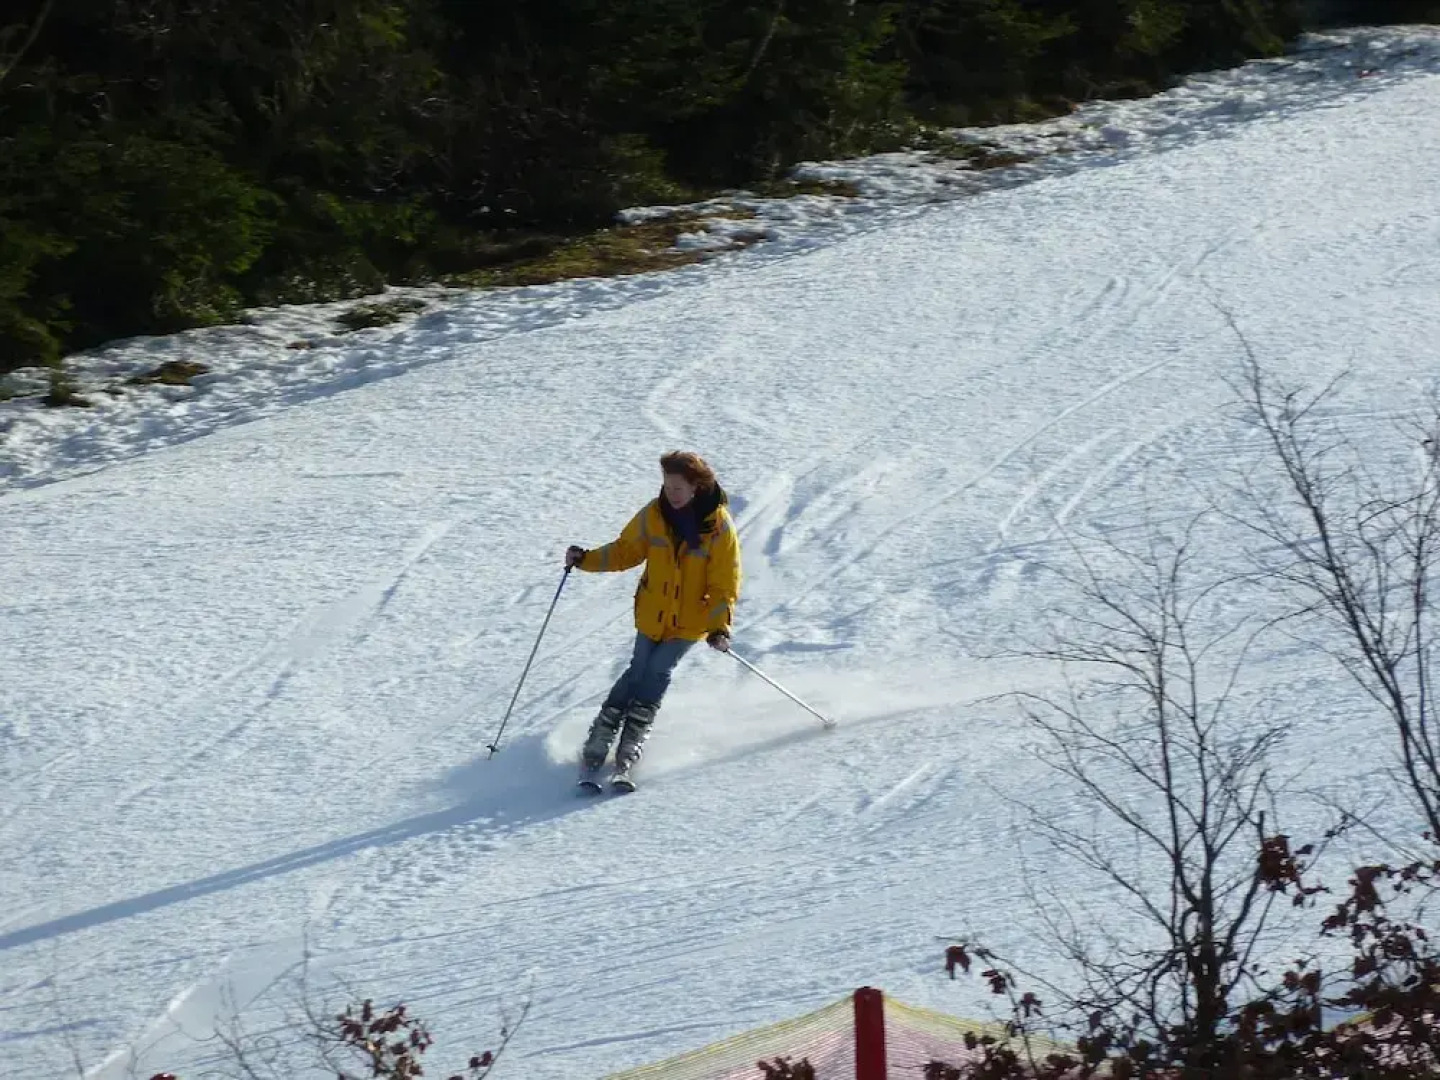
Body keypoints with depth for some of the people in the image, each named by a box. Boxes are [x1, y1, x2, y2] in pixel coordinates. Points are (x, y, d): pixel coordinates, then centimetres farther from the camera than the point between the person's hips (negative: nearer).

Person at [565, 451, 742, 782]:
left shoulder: (719, 527, -14)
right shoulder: (654, 515, -5)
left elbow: (725, 585, -11)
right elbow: (625, 551, 5)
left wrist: (719, 627, -21)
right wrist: (586, 560, -9)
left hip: (691, 621, -2)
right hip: (652, 615, 2)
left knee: (657, 673, -14)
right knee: (640, 671, -7)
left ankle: (628, 754, -10)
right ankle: (597, 744, -2)